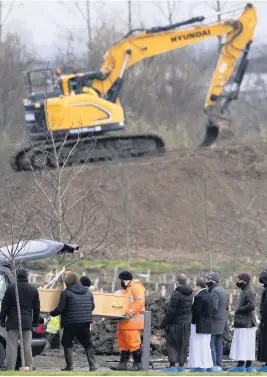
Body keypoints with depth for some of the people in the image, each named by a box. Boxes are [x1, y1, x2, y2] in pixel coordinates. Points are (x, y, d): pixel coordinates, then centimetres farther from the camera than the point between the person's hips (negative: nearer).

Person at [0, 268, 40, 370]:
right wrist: (35, 322, 20)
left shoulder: (11, 288, -3)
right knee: (27, 347, 6)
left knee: (12, 347, -3)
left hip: (13, 322, -3)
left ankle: (10, 369, -7)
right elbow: (37, 308, 12)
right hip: (27, 323, 3)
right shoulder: (33, 290, 8)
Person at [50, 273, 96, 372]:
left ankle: (69, 366, 1)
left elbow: (60, 308, -10)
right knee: (87, 344, 12)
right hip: (85, 323, 4)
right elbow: (92, 306, 14)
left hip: (71, 323, -4)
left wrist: (52, 313, 8)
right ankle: (92, 365, 5)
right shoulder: (88, 292, 10)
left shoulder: (66, 293, -7)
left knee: (67, 344, 8)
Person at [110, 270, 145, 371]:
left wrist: (129, 313, -25)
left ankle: (138, 364, -3)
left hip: (132, 321, -10)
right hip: (124, 321, 10)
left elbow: (140, 302, -20)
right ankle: (123, 363, 16)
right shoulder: (125, 289, 23)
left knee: (133, 343, -8)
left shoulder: (136, 287, -9)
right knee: (123, 343, 12)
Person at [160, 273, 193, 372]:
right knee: (183, 345, 11)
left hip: (175, 323, -6)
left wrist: (163, 323, -9)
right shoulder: (191, 294, 5)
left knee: (172, 345, 1)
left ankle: (172, 365, -5)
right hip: (187, 323, 6)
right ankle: (181, 366, 12)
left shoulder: (176, 294, -17)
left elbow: (170, 311, -16)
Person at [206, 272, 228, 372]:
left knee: (211, 344, -8)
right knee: (219, 344, 11)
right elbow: (226, 307, 19)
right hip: (222, 320, 10)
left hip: (214, 321, -10)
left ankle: (213, 365, -11)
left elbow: (214, 307, -23)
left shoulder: (215, 291, -14)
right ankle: (219, 365, 11)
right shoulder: (223, 291, 17)